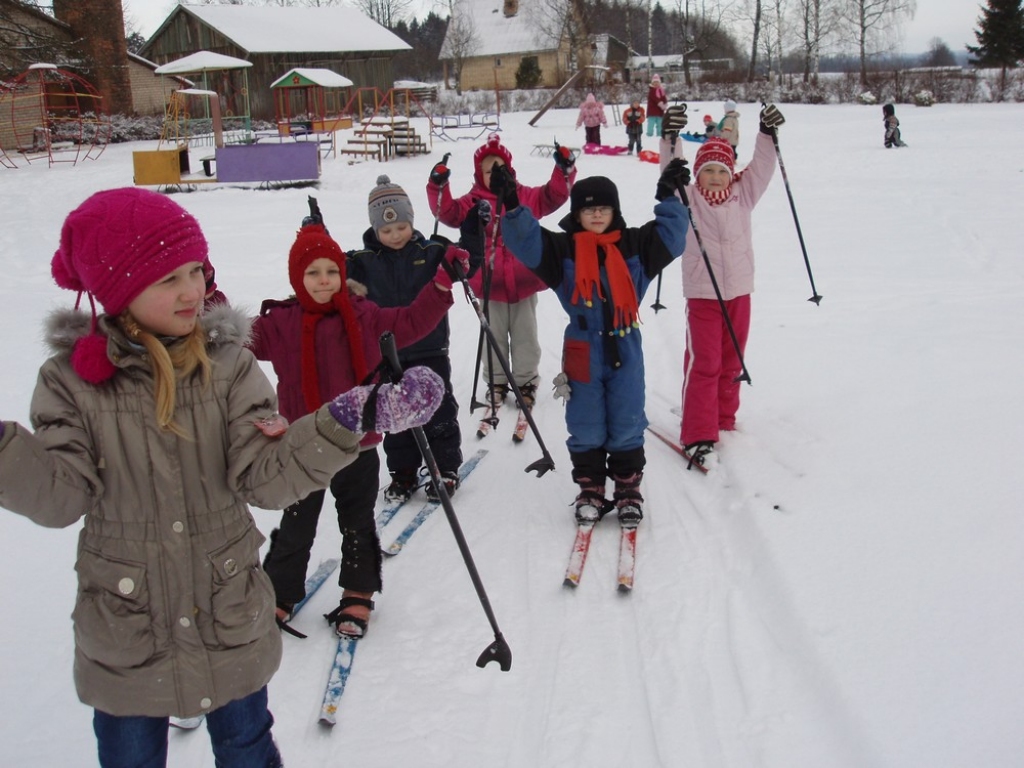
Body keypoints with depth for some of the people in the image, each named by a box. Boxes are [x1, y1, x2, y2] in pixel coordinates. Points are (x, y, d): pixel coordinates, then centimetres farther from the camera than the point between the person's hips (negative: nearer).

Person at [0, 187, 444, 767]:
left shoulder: (228, 363, -9)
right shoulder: (71, 379, -10)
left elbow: (265, 475, -17)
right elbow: (59, 496, -14)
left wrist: (346, 422, -31)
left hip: (231, 622, 1)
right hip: (123, 632, -1)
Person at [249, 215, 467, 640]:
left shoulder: (363, 316, -1)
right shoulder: (279, 324, -6)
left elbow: (411, 322, 5)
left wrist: (443, 282, -1)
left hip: (358, 443, 2)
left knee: (358, 525, 15)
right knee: (295, 530, 10)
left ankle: (357, 597, 32)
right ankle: (278, 598, 28)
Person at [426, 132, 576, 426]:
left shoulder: (525, 196, 2)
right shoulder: (473, 202, -2)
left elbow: (553, 196, 0)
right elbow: (448, 212, -12)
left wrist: (564, 170, -15)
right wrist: (438, 187, -28)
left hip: (523, 282, 1)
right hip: (490, 285, -1)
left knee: (525, 336, 13)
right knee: (494, 337, 14)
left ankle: (526, 381, 30)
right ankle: (496, 383, 29)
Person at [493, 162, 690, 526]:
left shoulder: (635, 245, 5)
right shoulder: (562, 248, -1)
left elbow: (671, 237, 3)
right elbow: (526, 242, -11)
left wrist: (668, 198, -5)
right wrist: (513, 207, -24)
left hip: (625, 347, 1)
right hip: (582, 350, -1)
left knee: (627, 425, 5)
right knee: (586, 427, 6)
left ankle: (628, 490, 21)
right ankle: (590, 489, 23)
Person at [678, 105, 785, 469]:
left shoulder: (742, 195, 6)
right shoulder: (688, 199, -4)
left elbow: (761, 168, 0)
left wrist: (767, 133, -14)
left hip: (739, 291, 4)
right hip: (702, 293, -4)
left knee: (731, 363, 14)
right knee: (703, 363, -7)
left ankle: (724, 420, 29)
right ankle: (697, 435, -4)